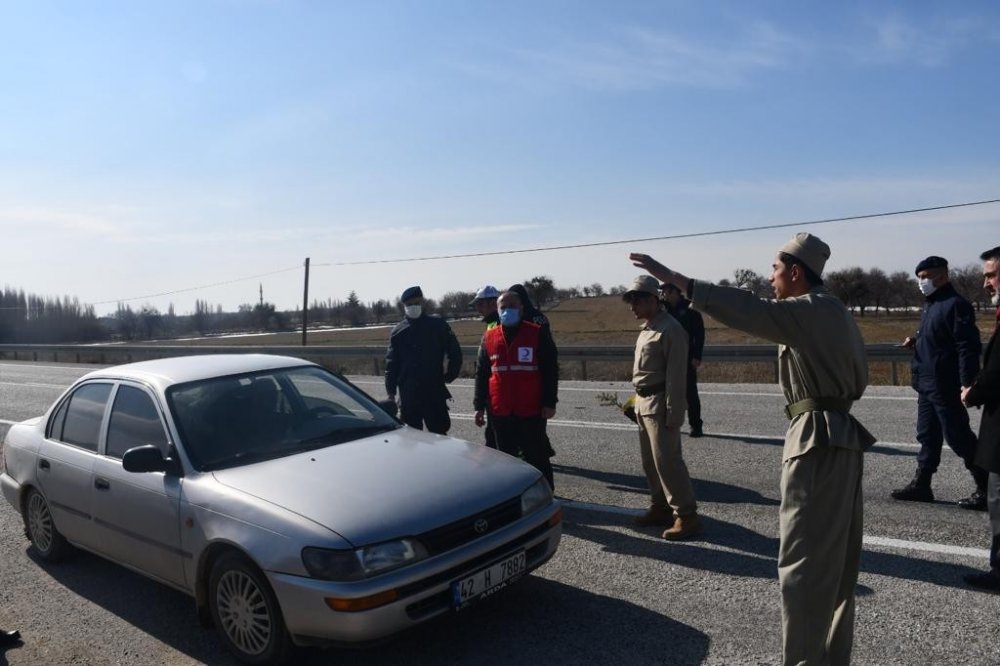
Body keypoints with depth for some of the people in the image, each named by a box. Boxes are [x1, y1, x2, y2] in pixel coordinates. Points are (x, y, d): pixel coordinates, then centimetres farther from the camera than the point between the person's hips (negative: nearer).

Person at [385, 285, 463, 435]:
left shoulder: (438, 325, 1)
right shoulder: (398, 331, 7)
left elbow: (455, 353, 6)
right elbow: (391, 363, 9)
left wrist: (449, 376, 3)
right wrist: (390, 391, 4)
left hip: (434, 392, -2)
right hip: (408, 394, 2)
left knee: (439, 433, 3)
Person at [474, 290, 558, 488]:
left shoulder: (538, 334, -1)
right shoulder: (489, 338, 8)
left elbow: (550, 370, -2)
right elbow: (481, 374, 11)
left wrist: (549, 403, -7)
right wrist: (480, 406, 7)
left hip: (531, 411, -3)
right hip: (501, 412, 3)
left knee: (537, 457, 4)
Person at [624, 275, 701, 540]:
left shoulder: (670, 329, -15)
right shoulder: (646, 329, 14)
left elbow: (676, 376, -18)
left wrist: (673, 414, -20)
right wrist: (637, 401, 16)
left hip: (659, 404, -9)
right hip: (643, 402, 9)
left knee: (667, 461, -7)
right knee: (650, 461, 14)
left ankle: (686, 515, 0)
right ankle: (660, 507, 25)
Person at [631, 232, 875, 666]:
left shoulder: (808, 311, -13)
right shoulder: (836, 313, 17)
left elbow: (750, 311, -29)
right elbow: (859, 378, 22)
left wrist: (677, 281, -33)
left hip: (817, 439, -10)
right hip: (842, 437, 11)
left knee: (803, 561, -4)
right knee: (836, 560, 16)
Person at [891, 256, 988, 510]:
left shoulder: (955, 305, -14)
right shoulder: (930, 305, 15)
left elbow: (968, 346, -19)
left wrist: (966, 383, -24)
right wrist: (916, 342, 6)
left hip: (945, 385, -9)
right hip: (926, 384, 9)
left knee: (958, 436, -2)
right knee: (928, 435, 13)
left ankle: (986, 489, 9)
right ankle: (921, 484, 21)